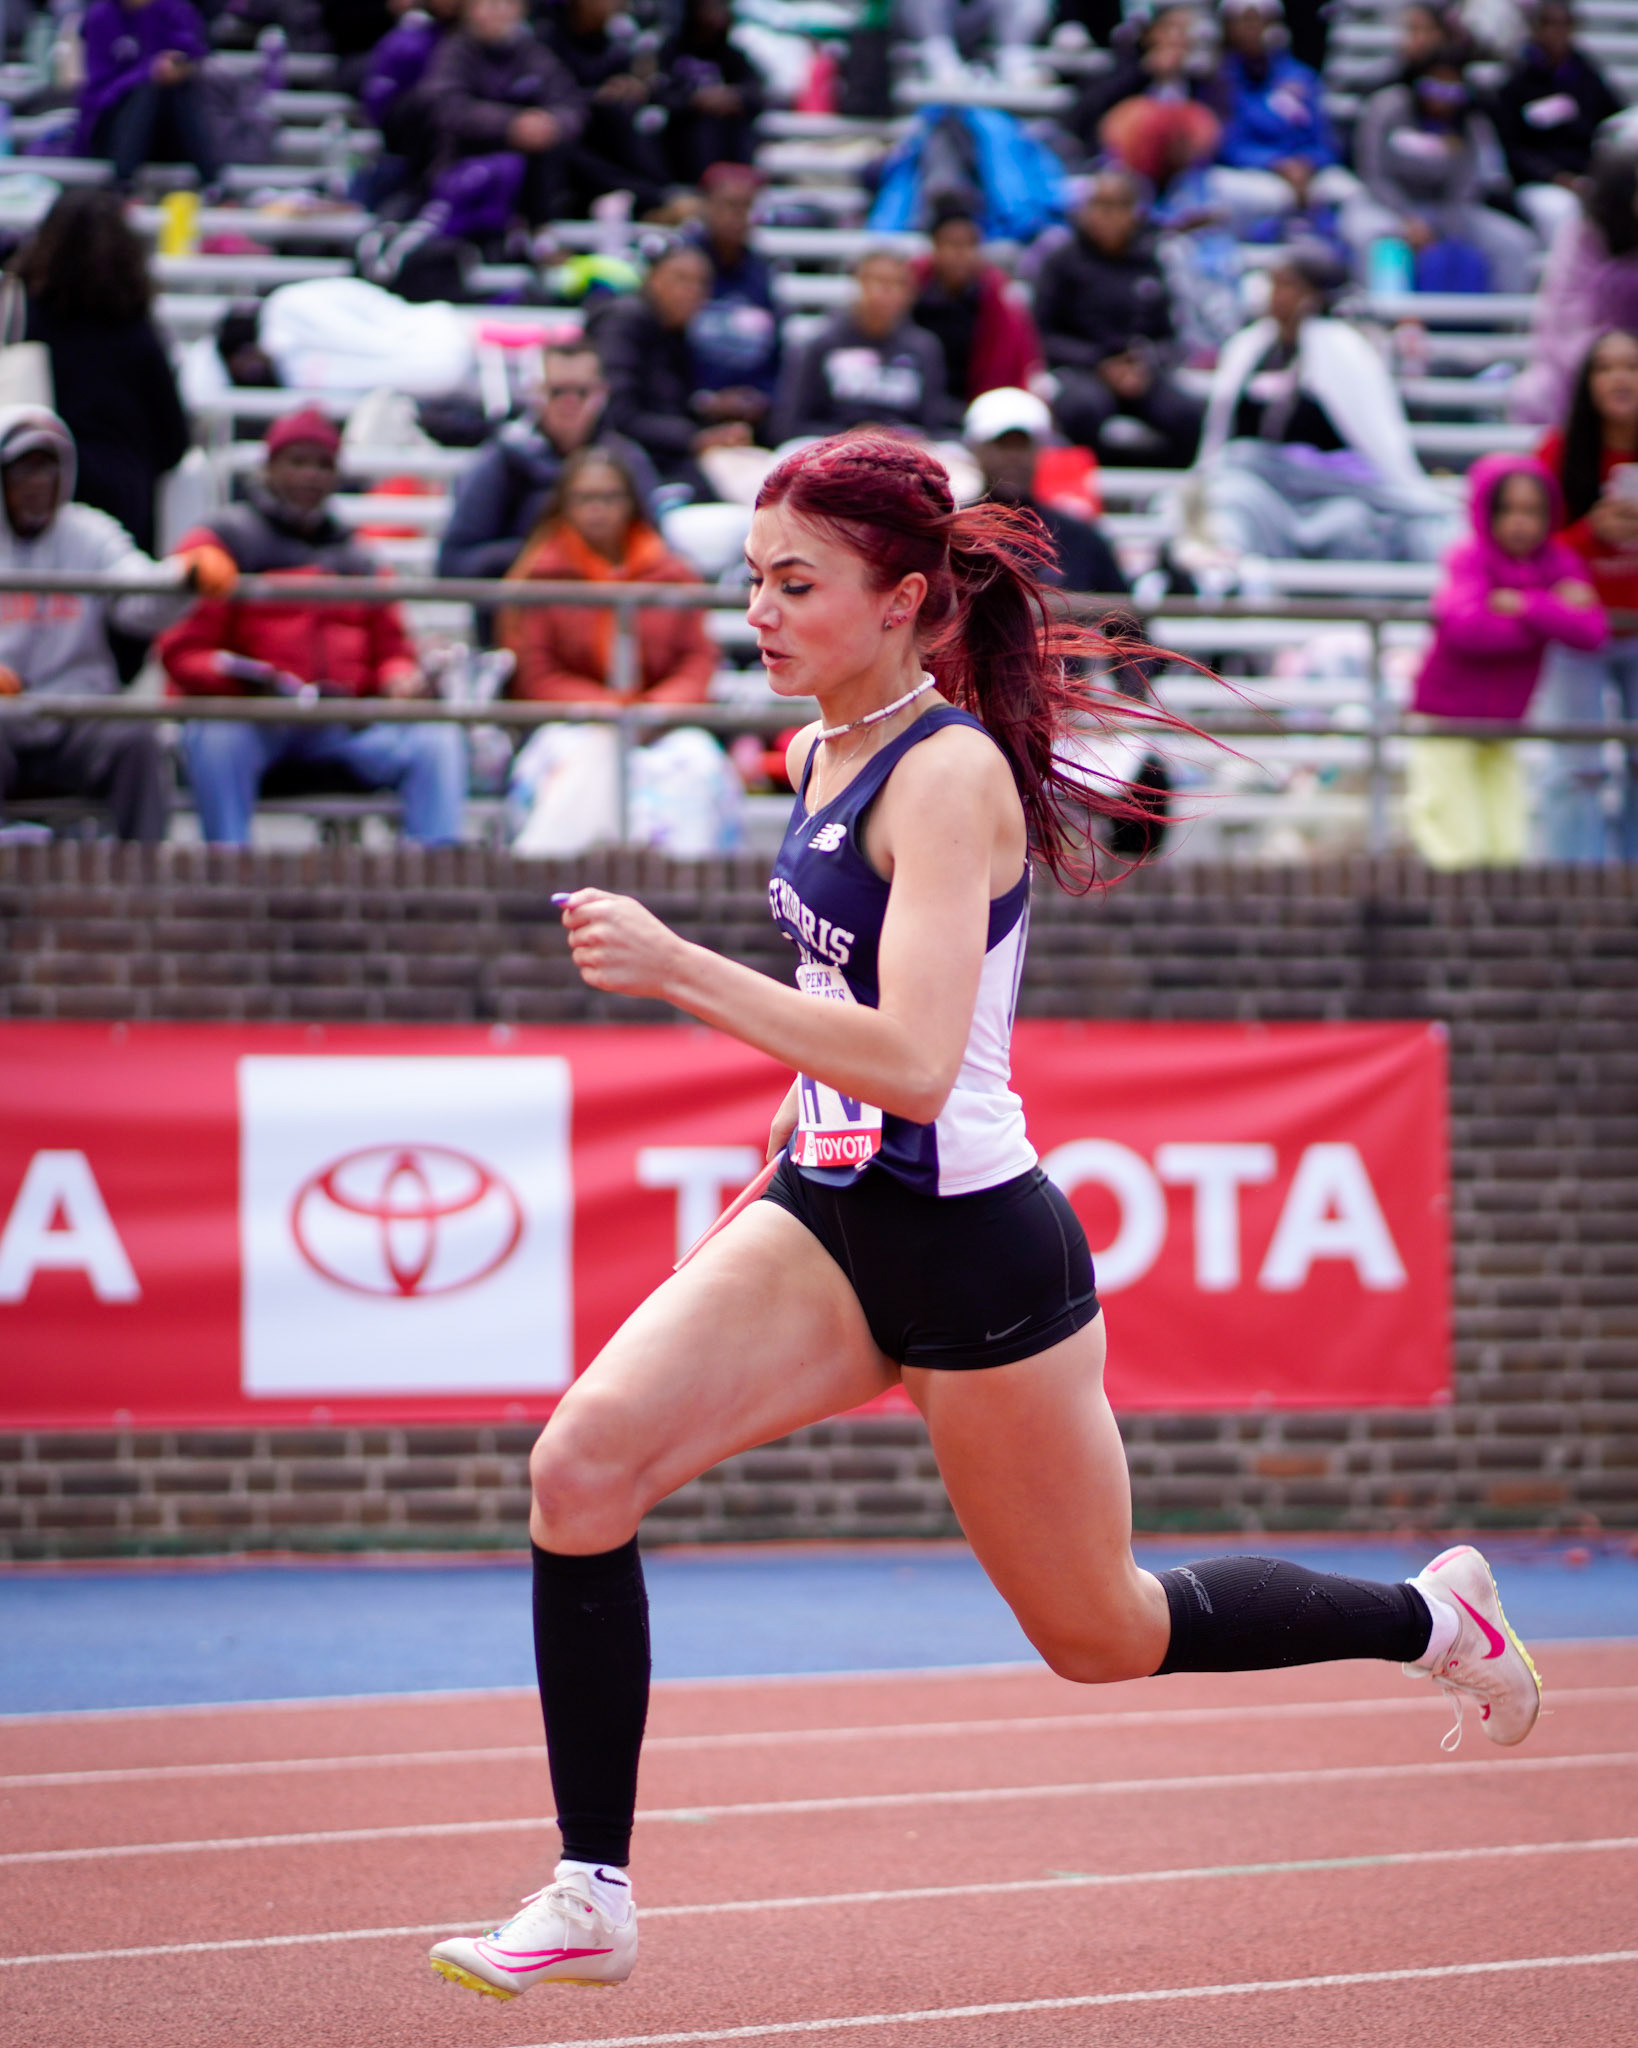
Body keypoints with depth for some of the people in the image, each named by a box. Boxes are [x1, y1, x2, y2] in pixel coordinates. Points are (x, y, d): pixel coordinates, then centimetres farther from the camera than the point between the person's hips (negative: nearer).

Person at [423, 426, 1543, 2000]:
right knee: (583, 1465, -15)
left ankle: (1433, 1618, 34)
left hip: (975, 1251, -8)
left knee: (1105, 1638, 9)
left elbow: (912, 1059, -32)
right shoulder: (828, 750, 6)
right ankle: (591, 1899, -9)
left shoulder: (951, 774, -21)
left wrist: (679, 970, -36)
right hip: (833, 1225, 8)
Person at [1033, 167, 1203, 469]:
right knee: (1085, 407, -39)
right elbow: (1045, 335, 4)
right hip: (1078, 370, -3)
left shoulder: (1148, 262, 14)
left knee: (1188, 414, -29)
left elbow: (1165, 334, 16)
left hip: (1142, 373, 3)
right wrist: (1099, 363, -9)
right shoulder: (1063, 261, 6)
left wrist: (1148, 365, -5)